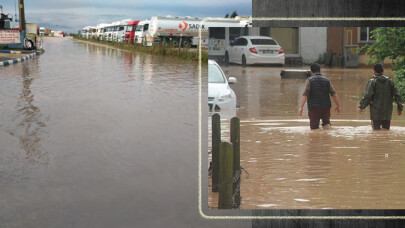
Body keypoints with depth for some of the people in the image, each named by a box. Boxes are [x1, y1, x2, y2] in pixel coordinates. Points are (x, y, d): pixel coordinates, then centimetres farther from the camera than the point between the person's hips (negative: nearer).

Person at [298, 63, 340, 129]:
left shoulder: (309, 80, -3)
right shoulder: (327, 80, 6)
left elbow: (305, 95, -15)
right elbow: (334, 95, 1)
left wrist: (301, 107, -19)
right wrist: (338, 106, 10)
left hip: (313, 108, -2)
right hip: (326, 108, 2)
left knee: (314, 128, 5)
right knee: (326, 122, 20)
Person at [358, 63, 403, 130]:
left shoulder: (372, 81, -7)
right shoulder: (389, 81, 5)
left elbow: (367, 96, -15)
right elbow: (397, 95, 4)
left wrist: (361, 107, -3)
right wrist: (399, 108, 11)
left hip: (376, 112, -4)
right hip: (388, 111, 4)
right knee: (386, 129, 12)